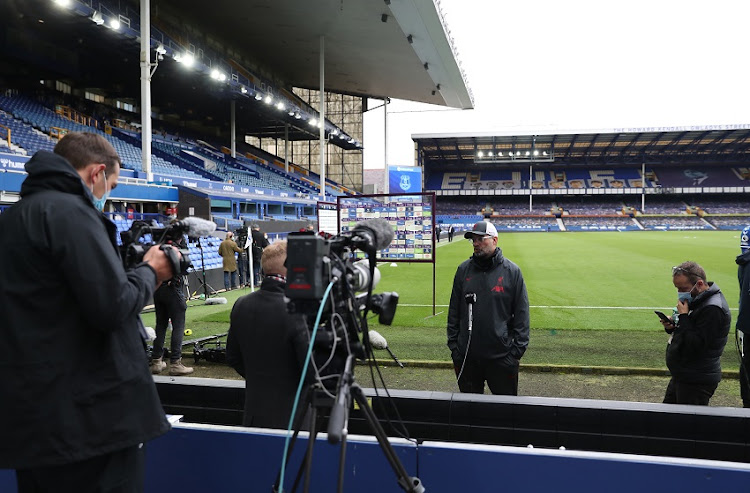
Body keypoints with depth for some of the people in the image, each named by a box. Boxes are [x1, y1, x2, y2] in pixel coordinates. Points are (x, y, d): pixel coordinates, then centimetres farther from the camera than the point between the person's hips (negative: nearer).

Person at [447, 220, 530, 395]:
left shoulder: (512, 271, -3)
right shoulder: (463, 270, 4)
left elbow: (522, 313, -2)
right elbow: (454, 311, 8)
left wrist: (517, 349, -6)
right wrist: (453, 344, 3)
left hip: (502, 356, -2)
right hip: (466, 356, 3)